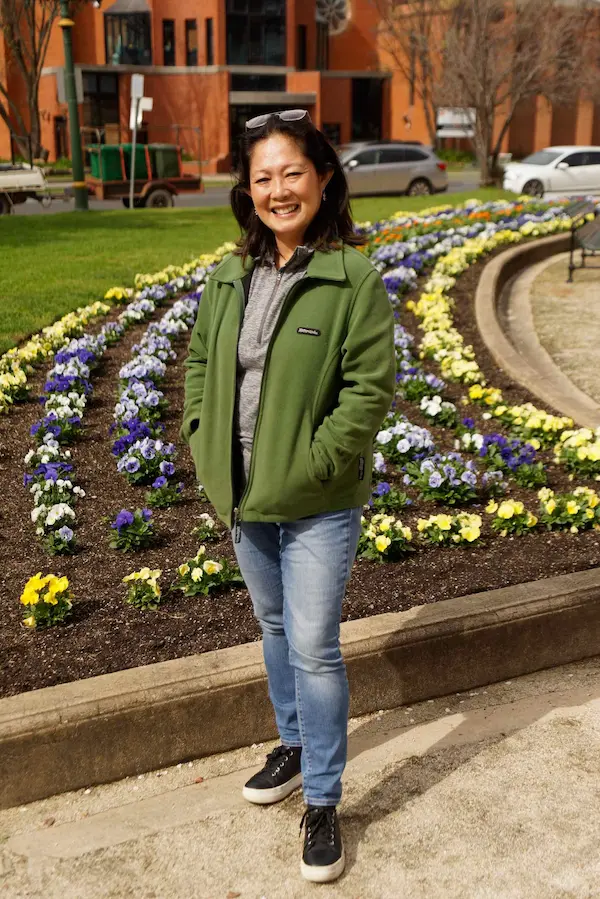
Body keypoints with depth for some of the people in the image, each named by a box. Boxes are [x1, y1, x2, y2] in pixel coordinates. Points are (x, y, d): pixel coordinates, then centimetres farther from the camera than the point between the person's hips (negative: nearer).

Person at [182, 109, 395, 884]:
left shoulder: (353, 279, -14)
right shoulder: (227, 279, 3)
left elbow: (371, 383, -16)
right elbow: (199, 363, 12)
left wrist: (315, 462, -19)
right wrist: (202, 440, 0)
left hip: (319, 504, -5)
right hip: (244, 497, 6)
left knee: (313, 646, 1)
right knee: (275, 628, 22)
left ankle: (322, 801, 21)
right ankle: (294, 744, 45)